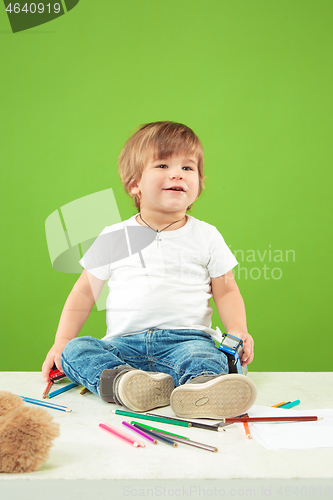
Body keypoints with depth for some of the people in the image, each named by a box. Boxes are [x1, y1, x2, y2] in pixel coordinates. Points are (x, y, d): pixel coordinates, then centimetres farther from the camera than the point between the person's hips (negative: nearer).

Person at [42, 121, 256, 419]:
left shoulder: (206, 236, 9)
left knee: (206, 357, -34)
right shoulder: (113, 237, 9)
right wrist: (60, 343, 5)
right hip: (123, 343, 2)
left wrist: (238, 331, -8)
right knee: (74, 349, -23)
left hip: (187, 337, -1)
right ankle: (122, 381, -48)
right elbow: (85, 293, 13)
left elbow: (226, 291, 11)